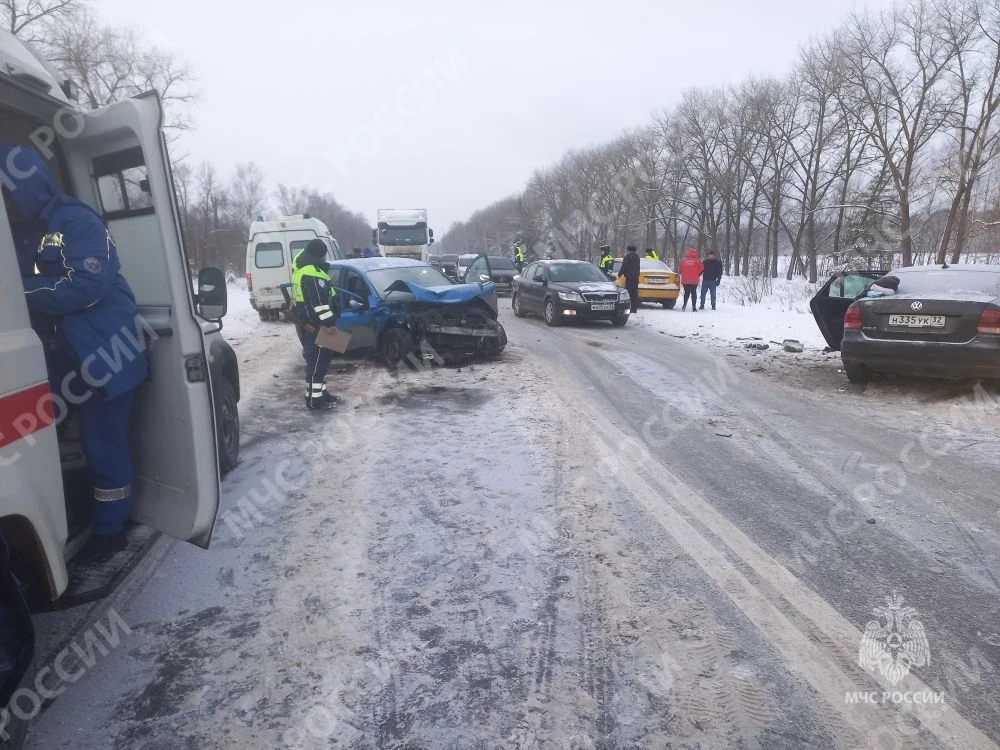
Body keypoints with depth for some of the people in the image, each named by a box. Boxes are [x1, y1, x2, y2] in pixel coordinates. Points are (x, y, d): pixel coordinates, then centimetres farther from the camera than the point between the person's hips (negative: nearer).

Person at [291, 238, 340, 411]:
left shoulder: (302, 269, 16)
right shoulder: (312, 273, -20)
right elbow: (319, 302, -25)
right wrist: (329, 321, -25)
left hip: (307, 323, 11)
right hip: (314, 326, -11)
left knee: (320, 360, 18)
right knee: (317, 362, -5)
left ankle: (321, 392, 28)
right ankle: (314, 401, 0)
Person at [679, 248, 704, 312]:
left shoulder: (683, 260, 0)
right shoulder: (697, 261, -6)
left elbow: (680, 270, 7)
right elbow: (702, 268, 4)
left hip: (685, 280, 2)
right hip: (694, 280, -1)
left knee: (686, 293, 10)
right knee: (694, 293, 5)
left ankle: (684, 305, -7)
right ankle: (694, 307, 4)